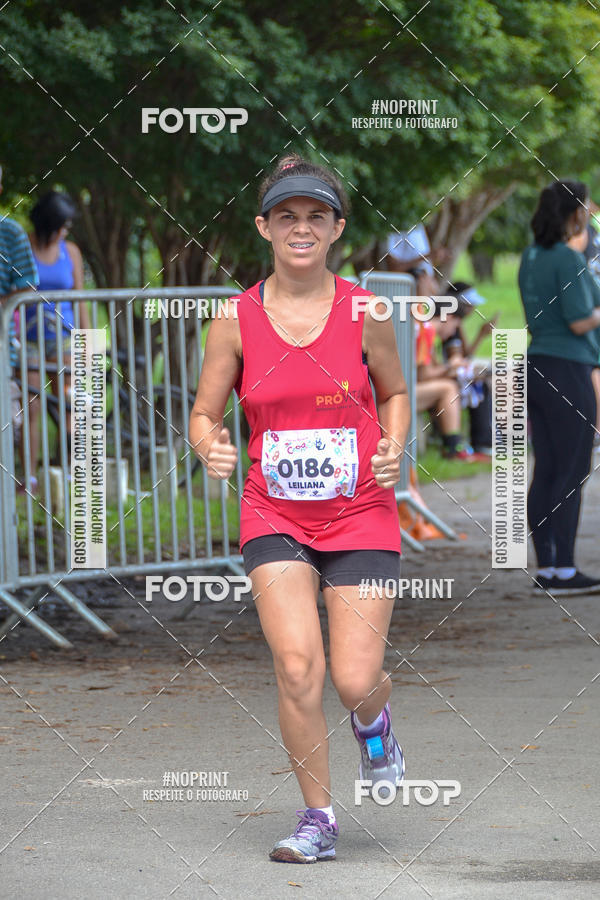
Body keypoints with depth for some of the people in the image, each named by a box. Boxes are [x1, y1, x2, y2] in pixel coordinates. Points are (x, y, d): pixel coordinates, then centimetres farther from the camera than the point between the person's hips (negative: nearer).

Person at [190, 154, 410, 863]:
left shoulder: (364, 313, -3)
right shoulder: (236, 320, -3)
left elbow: (394, 393, 13)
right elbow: (204, 412, 6)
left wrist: (393, 448, -6)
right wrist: (210, 448, -17)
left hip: (360, 514, 0)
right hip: (275, 517, 0)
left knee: (354, 682, -6)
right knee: (297, 667, -15)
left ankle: (374, 722, 34)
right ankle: (317, 818, 4)